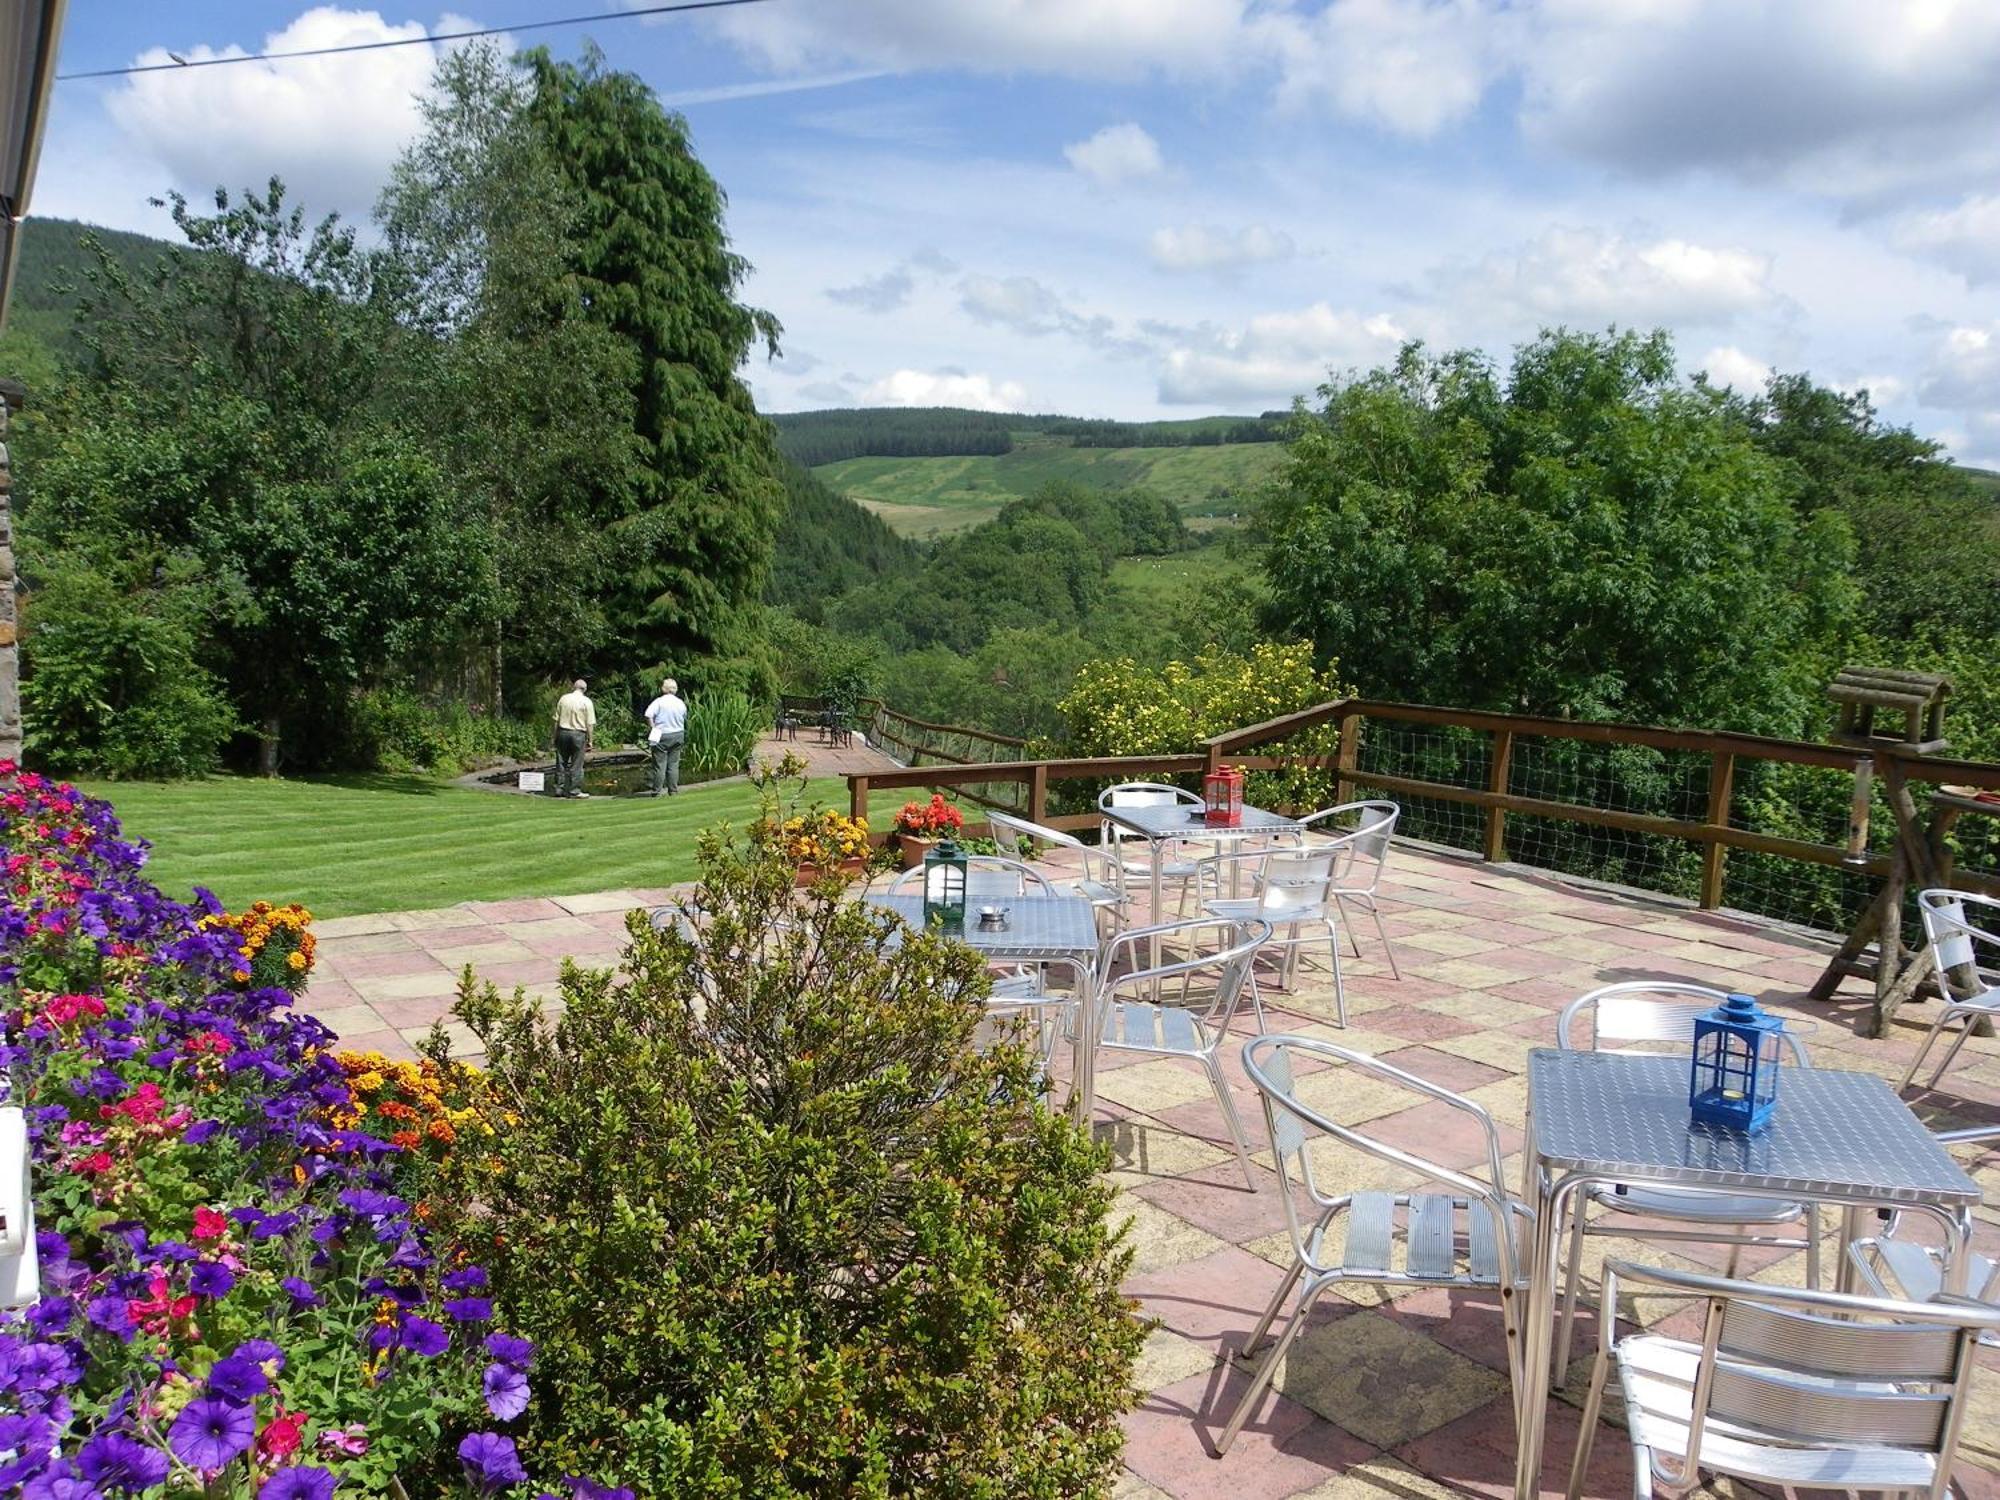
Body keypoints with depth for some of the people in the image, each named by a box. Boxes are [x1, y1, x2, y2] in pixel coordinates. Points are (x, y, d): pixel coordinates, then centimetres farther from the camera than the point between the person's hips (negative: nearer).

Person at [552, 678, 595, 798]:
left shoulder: (563, 698, 4)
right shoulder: (586, 702, -4)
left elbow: (557, 720, 7)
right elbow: (590, 724, -7)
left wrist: (556, 736, 14)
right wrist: (590, 741, 0)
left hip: (563, 732, 3)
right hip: (578, 734, -3)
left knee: (561, 762, 10)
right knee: (576, 764, 2)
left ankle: (559, 788, 13)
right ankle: (574, 790, 4)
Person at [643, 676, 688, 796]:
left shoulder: (659, 701, -10)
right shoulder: (681, 703, 5)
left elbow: (648, 715, -21)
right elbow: (685, 720, 12)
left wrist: (653, 727, -9)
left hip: (662, 736, -4)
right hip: (678, 735, 4)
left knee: (660, 765, 0)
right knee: (673, 764, 9)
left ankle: (656, 791, 4)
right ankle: (673, 791, 10)